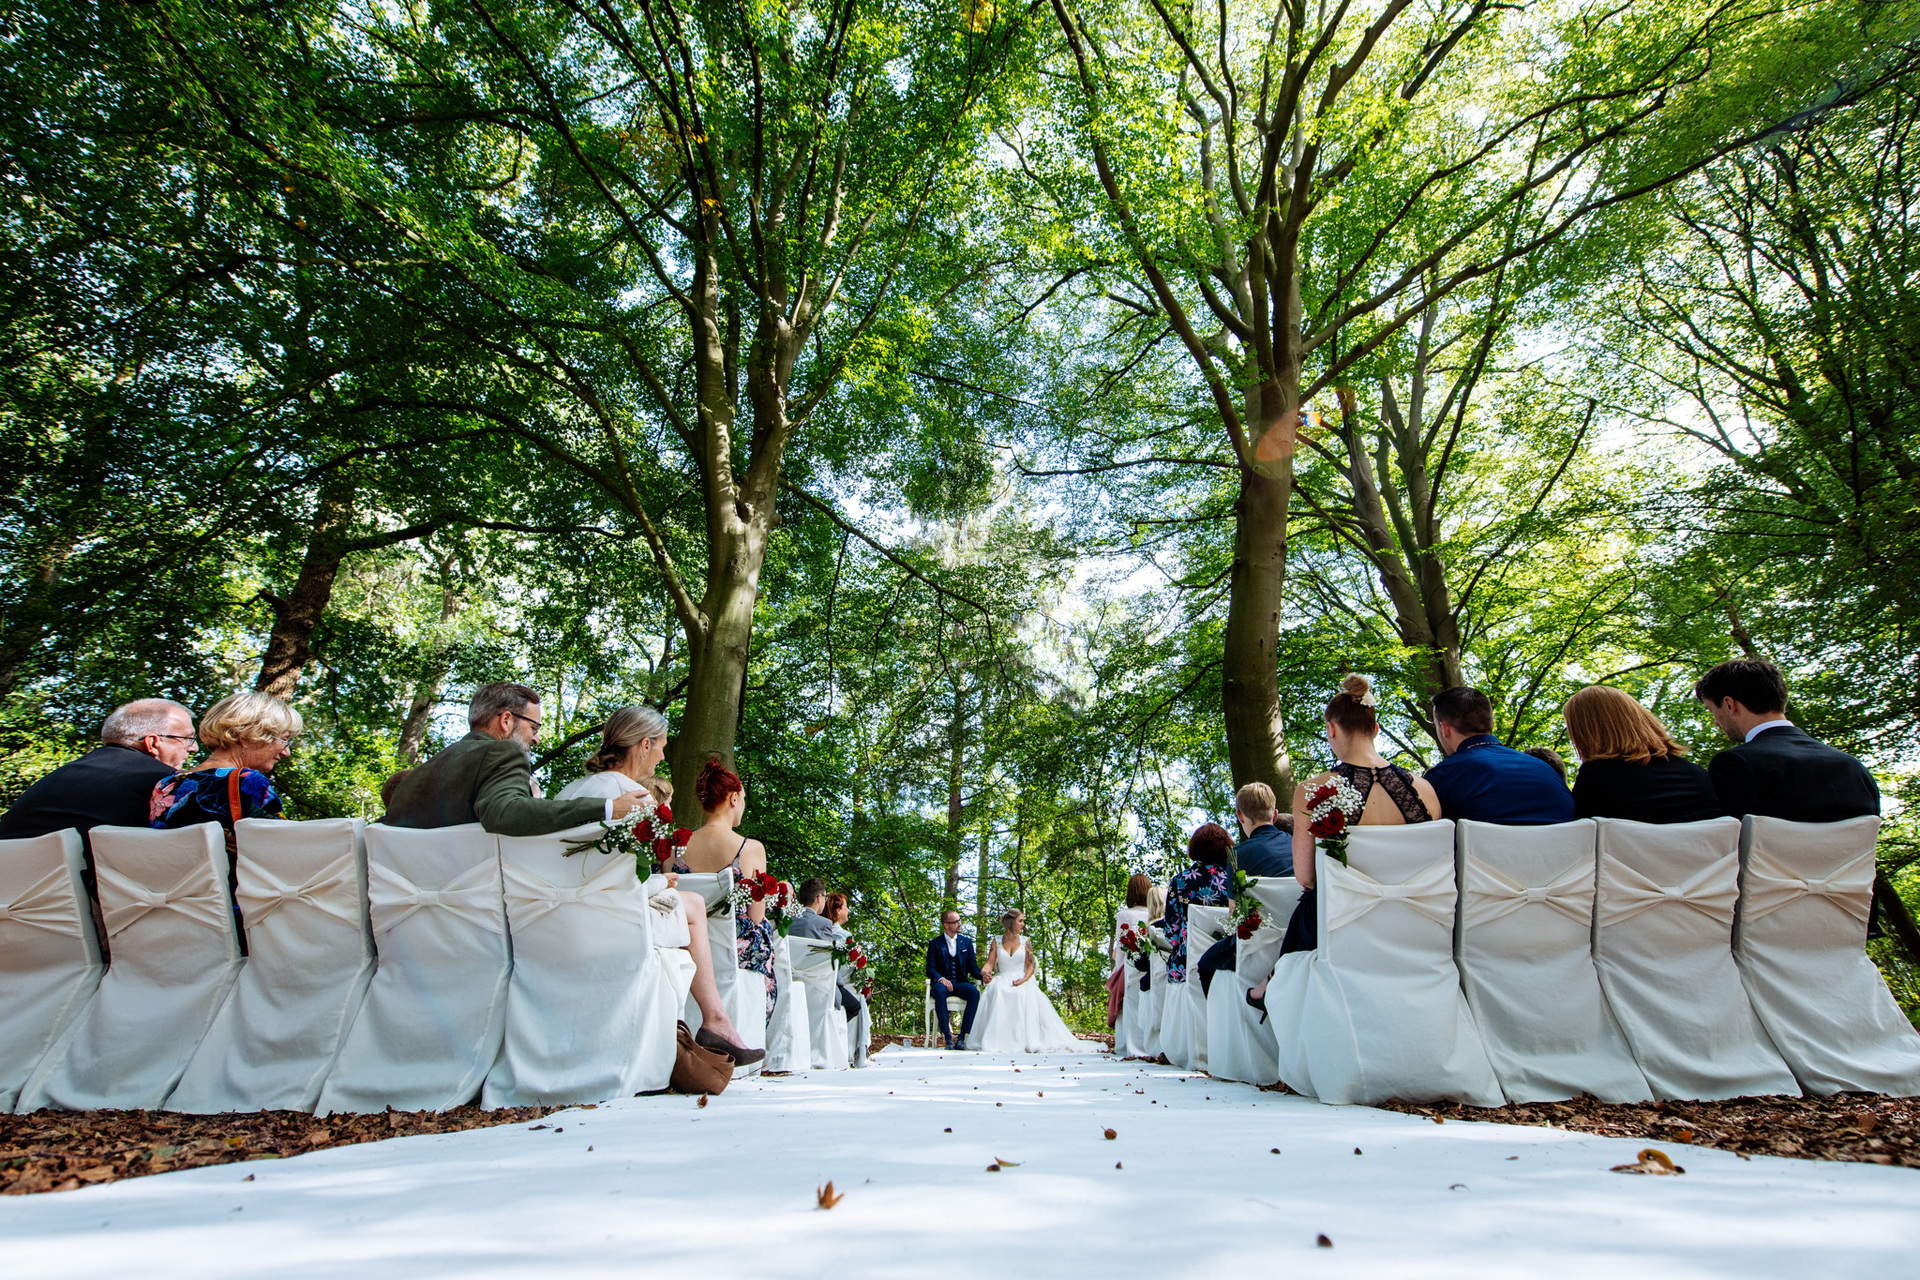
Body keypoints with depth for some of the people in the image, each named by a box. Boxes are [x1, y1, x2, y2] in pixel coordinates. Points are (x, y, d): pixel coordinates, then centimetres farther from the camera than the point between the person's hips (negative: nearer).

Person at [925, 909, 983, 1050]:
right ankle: (947, 1037, -33)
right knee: (939, 991, -38)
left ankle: (962, 1037, -27)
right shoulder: (935, 943, 6)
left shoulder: (966, 941, 14)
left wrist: (983, 975, -12)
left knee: (974, 993, -32)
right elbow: (930, 969, -2)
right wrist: (941, 979, -23)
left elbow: (973, 967, 10)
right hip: (942, 983, -2)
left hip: (961, 983, 2)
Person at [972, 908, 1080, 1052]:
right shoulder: (997, 941, 12)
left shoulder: (1025, 942, 12)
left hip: (1022, 982, 0)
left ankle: (1030, 1040, -31)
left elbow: (1030, 966, 6)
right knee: (996, 992, -36)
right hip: (1002, 980, 0)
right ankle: (996, 1040, -34)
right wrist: (985, 973, -20)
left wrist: (1024, 980, -15)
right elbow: (990, 962, 4)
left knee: (1027, 994, -36)